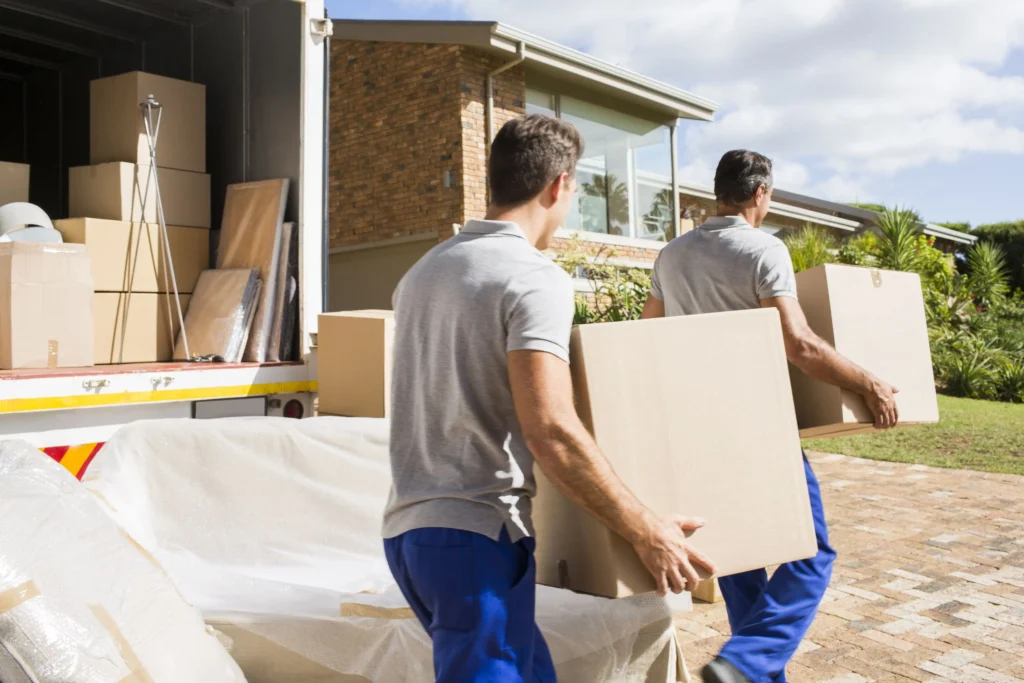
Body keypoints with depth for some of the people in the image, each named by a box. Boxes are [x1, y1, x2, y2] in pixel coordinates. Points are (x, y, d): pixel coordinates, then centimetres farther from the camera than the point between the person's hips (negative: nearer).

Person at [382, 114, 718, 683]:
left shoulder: (423, 271, 12)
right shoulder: (536, 279, -14)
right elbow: (550, 433, -24)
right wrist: (645, 532, -14)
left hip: (407, 525, 8)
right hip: (475, 533, -8)